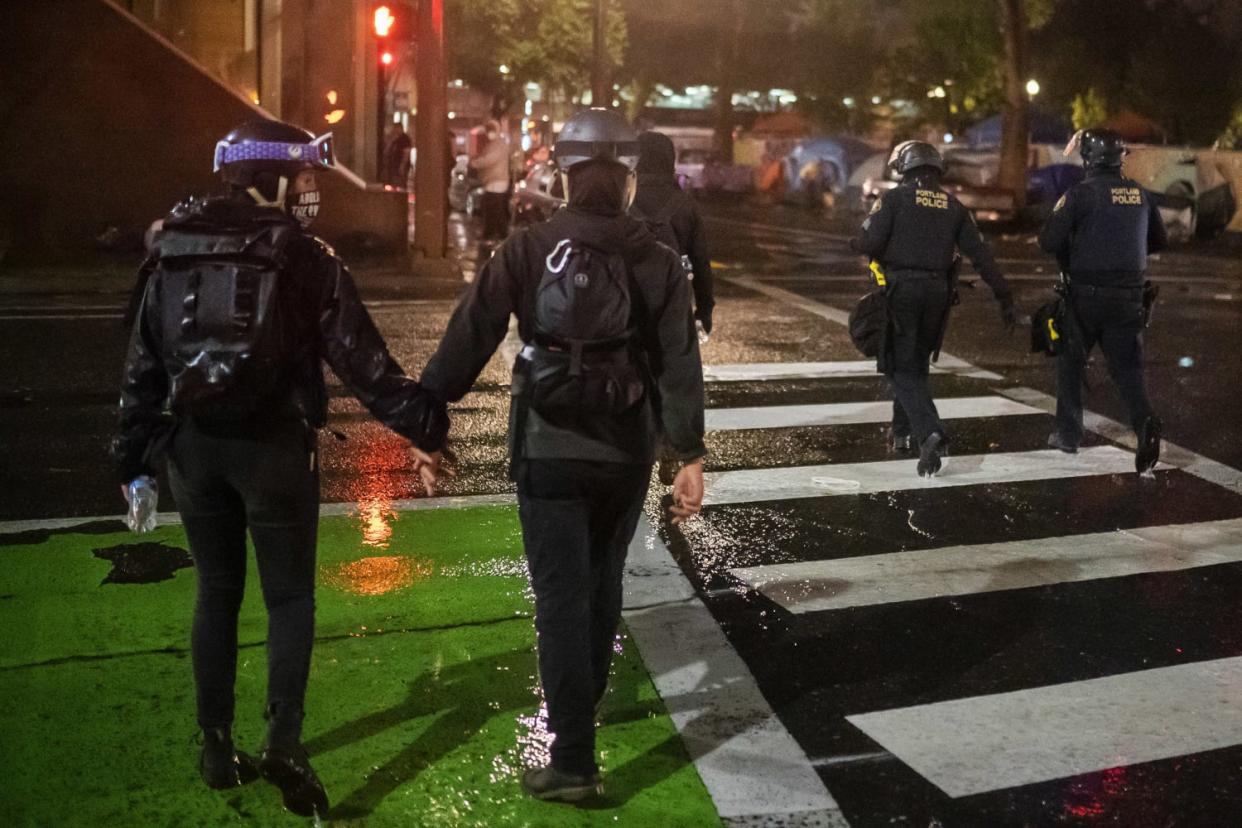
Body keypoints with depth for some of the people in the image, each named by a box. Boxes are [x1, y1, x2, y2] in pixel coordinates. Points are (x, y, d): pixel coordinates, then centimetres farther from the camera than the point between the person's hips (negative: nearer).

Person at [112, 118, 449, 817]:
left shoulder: (175, 252, 6)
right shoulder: (305, 258, -7)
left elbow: (144, 366, 7)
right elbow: (362, 361, -13)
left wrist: (135, 459, 12)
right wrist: (425, 422, -10)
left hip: (194, 443, 4)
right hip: (273, 444, -4)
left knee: (217, 591, 15)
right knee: (289, 596, 7)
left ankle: (217, 745, 19)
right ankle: (284, 742, -3)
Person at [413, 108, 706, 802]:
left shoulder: (526, 252, -6)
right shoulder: (657, 261, -2)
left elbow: (469, 339, -9)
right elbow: (679, 365, -6)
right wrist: (690, 455, -4)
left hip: (549, 451, -2)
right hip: (627, 451, 3)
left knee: (562, 595, 1)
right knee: (602, 581, 22)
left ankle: (575, 759, -1)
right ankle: (585, 701, 42)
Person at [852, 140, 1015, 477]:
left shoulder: (894, 198, -3)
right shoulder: (953, 206, 11)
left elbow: (869, 242, -13)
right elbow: (980, 254, 6)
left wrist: (857, 243, 11)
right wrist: (1004, 297, 7)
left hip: (899, 288, -5)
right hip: (937, 291, 5)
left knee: (903, 369, -3)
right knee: (916, 363, 21)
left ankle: (930, 432, -23)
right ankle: (902, 431, 31)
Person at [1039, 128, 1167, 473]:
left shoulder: (1080, 194, -11)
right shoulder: (1140, 194, 6)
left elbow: (1049, 241, -14)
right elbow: (1159, 240, 17)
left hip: (1087, 292, -4)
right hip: (1130, 294, 4)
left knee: (1071, 362, 13)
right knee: (1127, 365, 5)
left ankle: (1068, 434, 18)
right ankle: (1144, 420, -20)